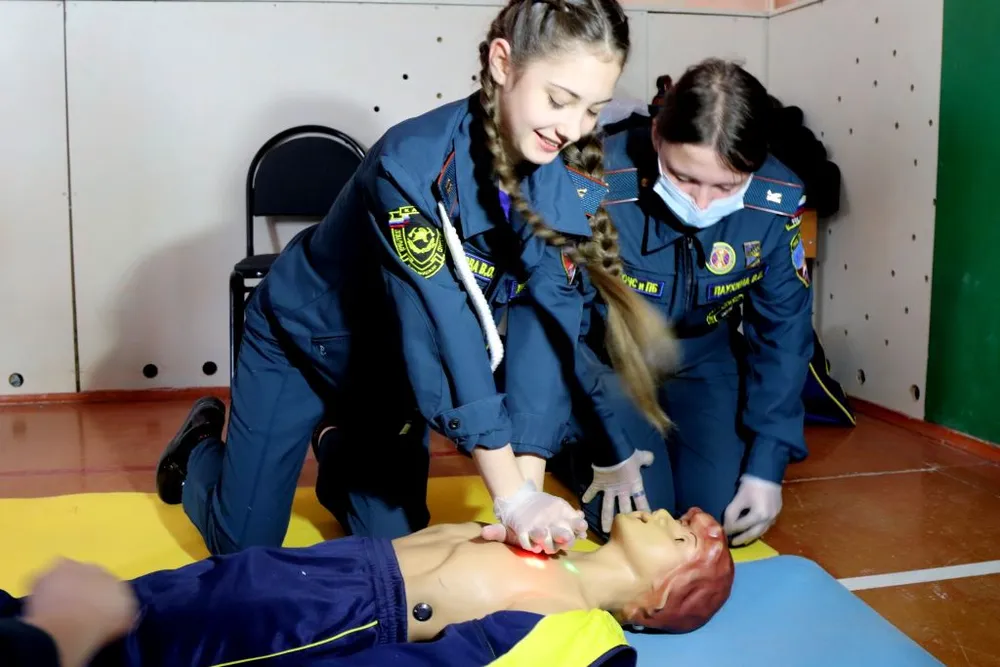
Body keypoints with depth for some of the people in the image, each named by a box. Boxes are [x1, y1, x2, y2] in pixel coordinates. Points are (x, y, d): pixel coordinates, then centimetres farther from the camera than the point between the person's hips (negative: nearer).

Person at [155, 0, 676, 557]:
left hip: (396, 358, 5)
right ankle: (202, 446, 33)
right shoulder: (412, 163, -35)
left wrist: (529, 483, -33)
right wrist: (512, 495, -39)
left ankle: (340, 451, 39)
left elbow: (546, 326, -25)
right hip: (306, 336, -4)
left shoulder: (572, 183, -19)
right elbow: (442, 333, -39)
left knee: (396, 542, 10)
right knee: (243, 545, 2)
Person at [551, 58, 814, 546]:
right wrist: (610, 446, -18)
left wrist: (767, 466, -12)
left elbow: (783, 332, -10)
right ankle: (573, 447, 19)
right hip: (605, 356, -3)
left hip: (702, 356, 3)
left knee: (723, 514, -3)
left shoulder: (777, 201, -22)